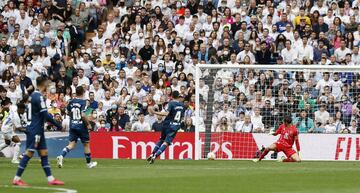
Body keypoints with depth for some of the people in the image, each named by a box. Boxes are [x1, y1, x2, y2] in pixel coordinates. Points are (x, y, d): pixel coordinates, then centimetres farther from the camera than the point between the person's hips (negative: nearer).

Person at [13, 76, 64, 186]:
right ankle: (17, 179, -4)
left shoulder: (33, 95, 12)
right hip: (35, 130, -10)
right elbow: (45, 115, -19)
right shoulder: (38, 97, -16)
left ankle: (50, 179, 10)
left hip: (38, 130, 10)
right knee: (29, 153, -7)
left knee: (44, 153, 9)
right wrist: (58, 125, -11)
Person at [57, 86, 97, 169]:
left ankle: (61, 156, -23)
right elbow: (83, 115, -23)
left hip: (73, 125, 4)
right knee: (86, 144, 13)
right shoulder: (83, 102, -14)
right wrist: (88, 124, -11)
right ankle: (89, 163, 25)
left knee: (71, 145, 2)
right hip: (81, 126, -4)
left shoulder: (71, 102, 3)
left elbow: (69, 112, 16)